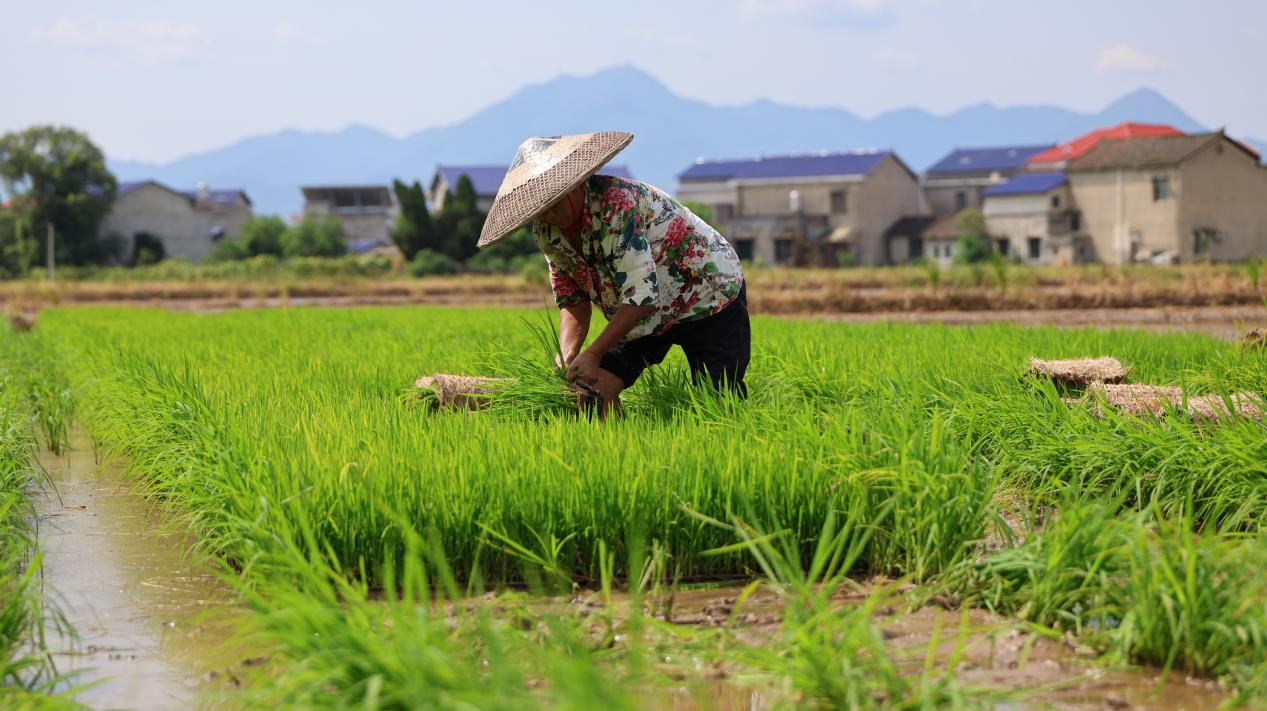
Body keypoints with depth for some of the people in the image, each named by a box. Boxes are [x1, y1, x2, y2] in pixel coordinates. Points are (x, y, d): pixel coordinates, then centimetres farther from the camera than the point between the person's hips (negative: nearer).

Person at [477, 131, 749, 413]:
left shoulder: (617, 204, -34)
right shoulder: (547, 232, -10)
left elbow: (642, 294, -35)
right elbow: (572, 298, -2)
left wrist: (592, 354, -33)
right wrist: (568, 356, -21)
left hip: (709, 299, -6)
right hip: (645, 316, 7)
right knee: (595, 388, -10)